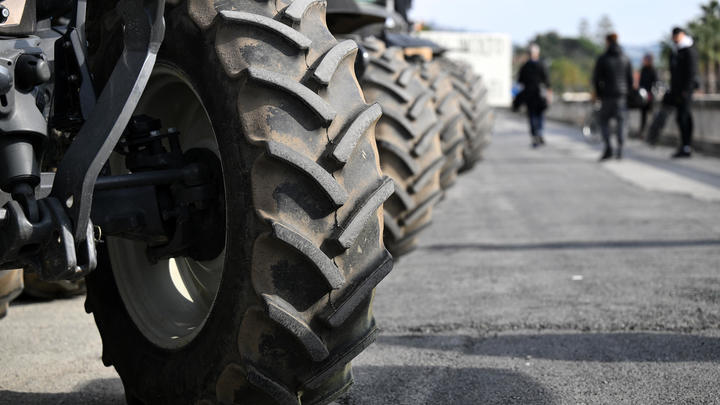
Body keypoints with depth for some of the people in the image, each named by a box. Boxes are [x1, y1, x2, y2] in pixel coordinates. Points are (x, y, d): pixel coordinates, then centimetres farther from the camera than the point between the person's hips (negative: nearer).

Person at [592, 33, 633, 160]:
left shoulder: (602, 59, -5)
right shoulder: (625, 59, 5)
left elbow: (596, 78, -4)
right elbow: (630, 78, 6)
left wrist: (598, 93, 10)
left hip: (607, 94, -3)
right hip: (622, 95, 3)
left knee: (603, 120, 8)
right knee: (621, 121, 8)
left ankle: (608, 147, -8)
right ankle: (619, 149, 0)